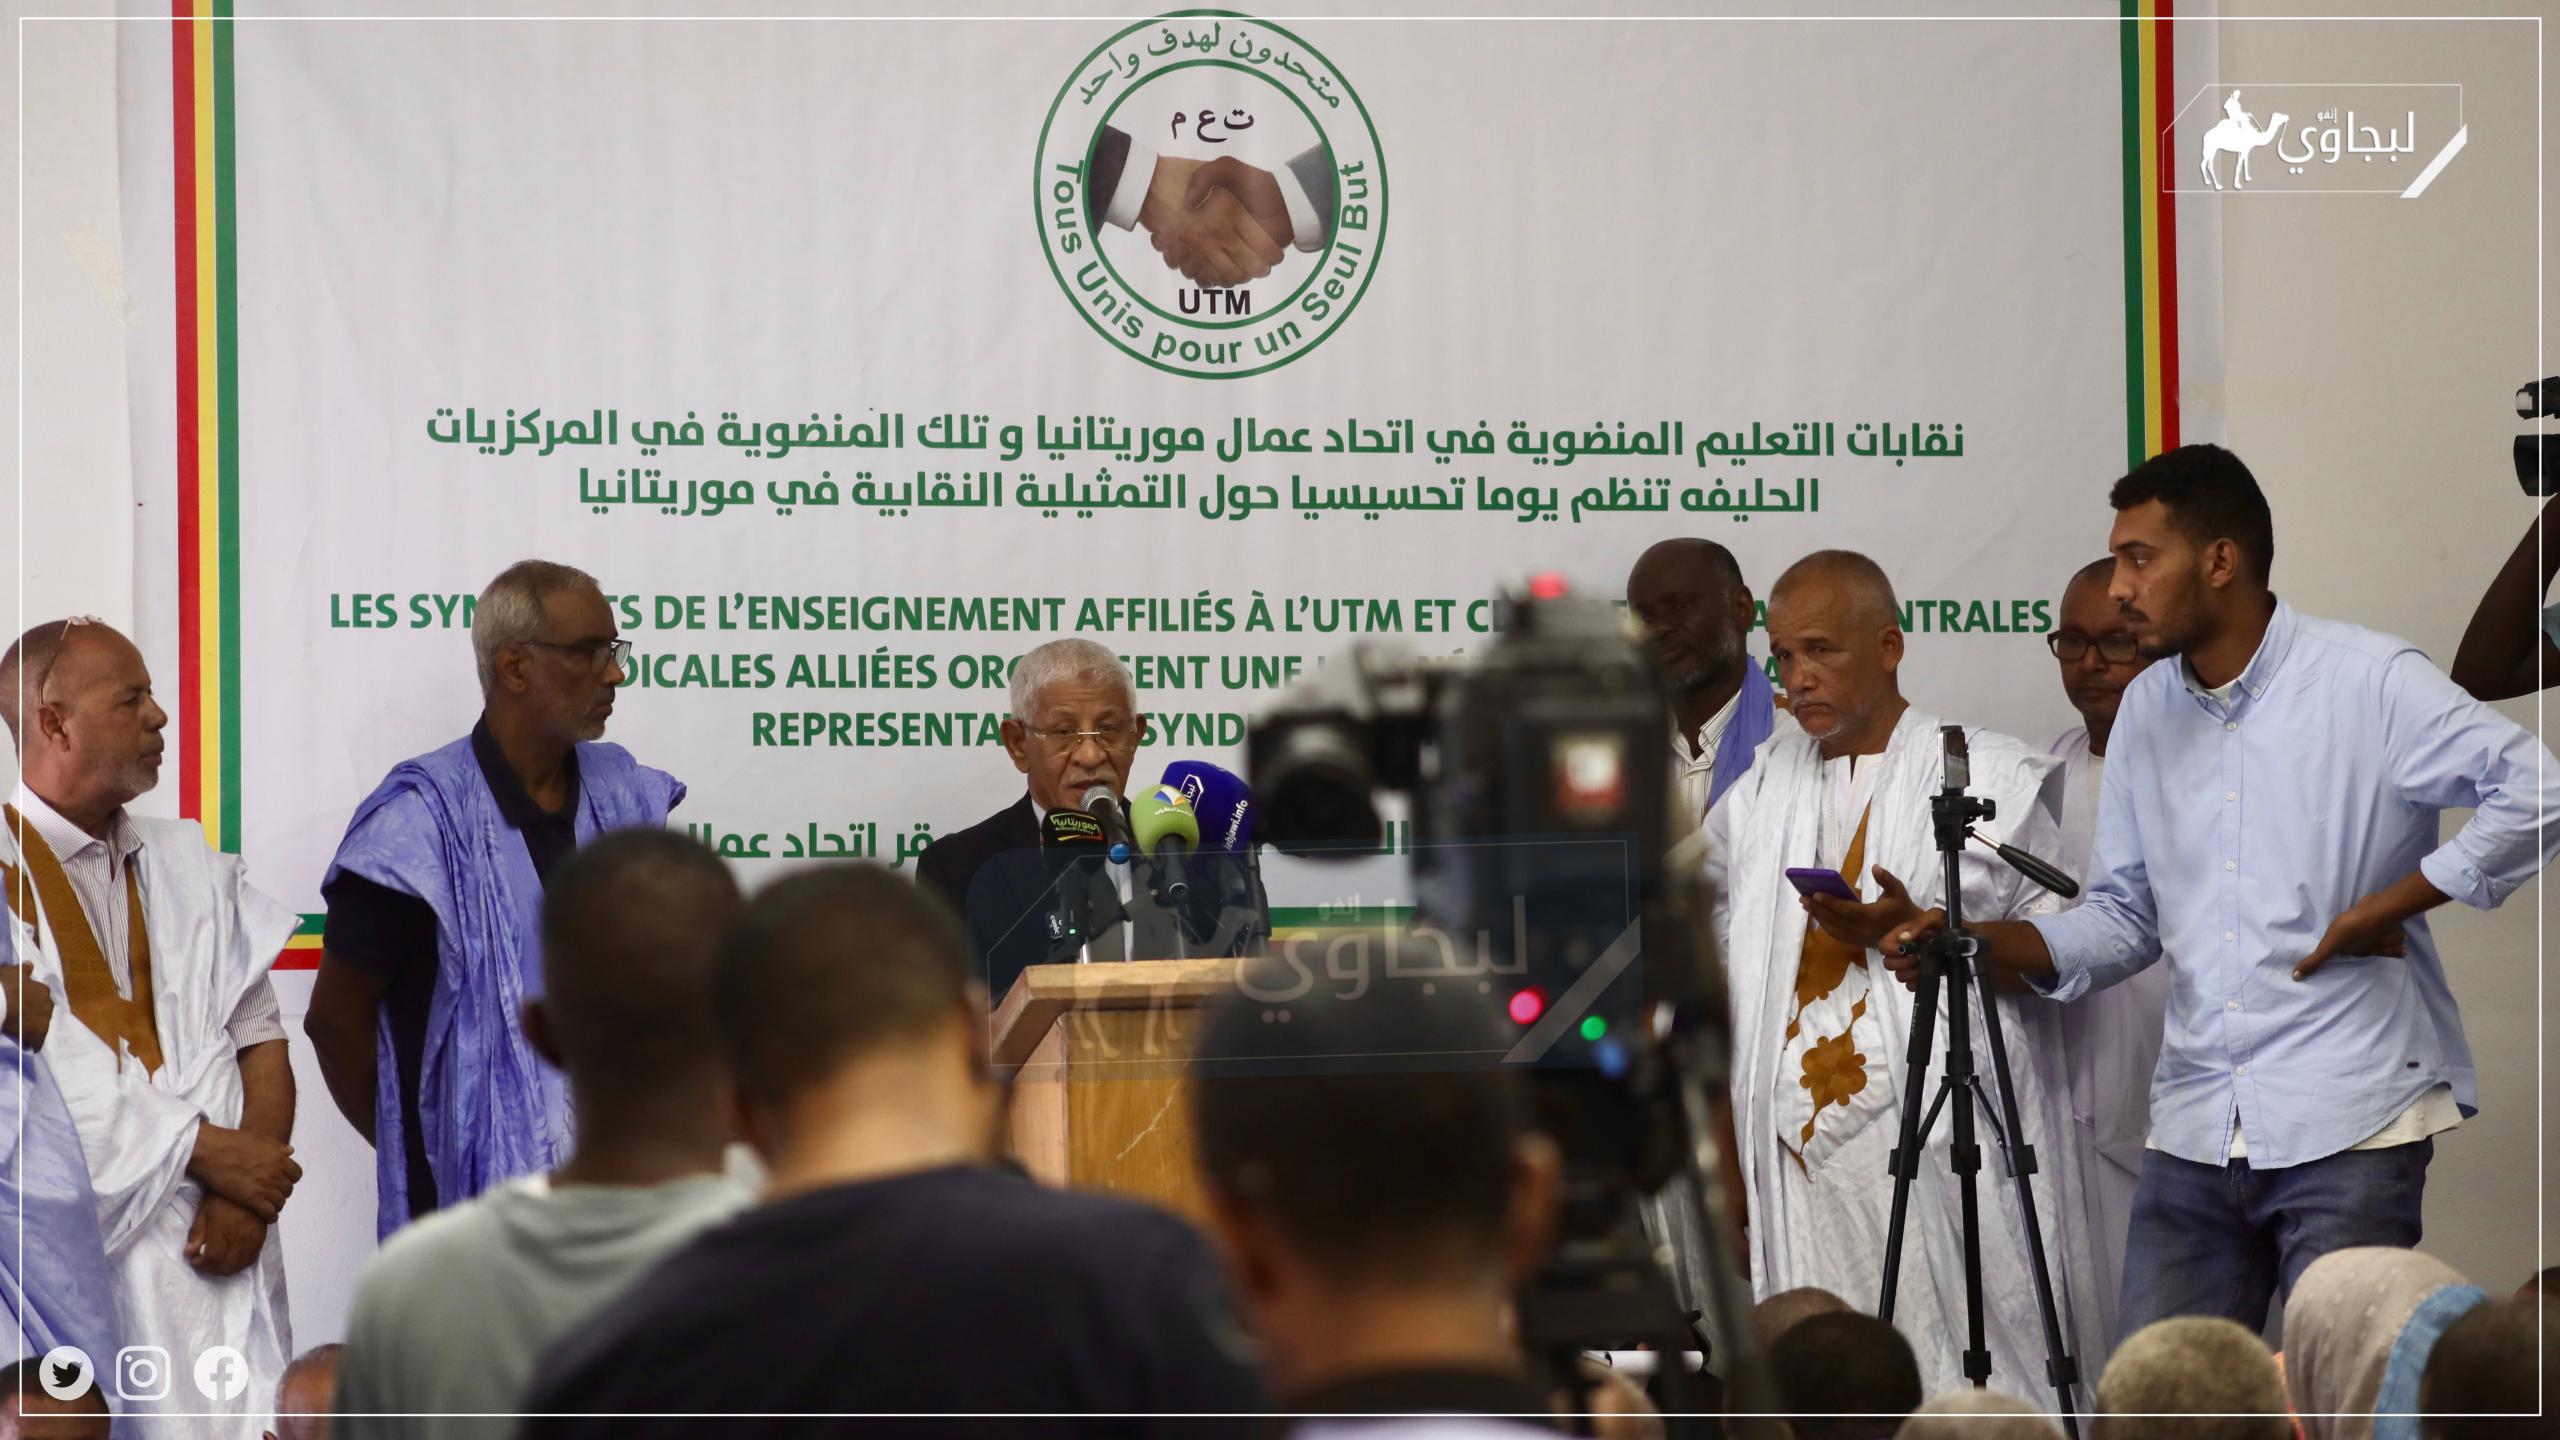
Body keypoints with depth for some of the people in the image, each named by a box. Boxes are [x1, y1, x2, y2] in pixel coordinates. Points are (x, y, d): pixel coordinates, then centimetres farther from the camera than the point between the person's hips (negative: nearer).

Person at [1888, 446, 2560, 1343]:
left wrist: (2390, 906, -13)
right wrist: (1981, 943, 0)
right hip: (2194, 1127, 6)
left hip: (2348, 1129, -6)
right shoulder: (2147, 710, 15)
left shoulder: (2367, 681, -6)